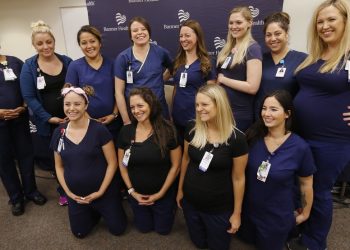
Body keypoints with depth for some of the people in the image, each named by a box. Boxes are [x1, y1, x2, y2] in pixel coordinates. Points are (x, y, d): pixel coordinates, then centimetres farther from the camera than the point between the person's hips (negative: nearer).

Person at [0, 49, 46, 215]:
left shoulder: (15, 62, 3)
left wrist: (24, 107, -9)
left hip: (20, 118, 1)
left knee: (25, 154, 8)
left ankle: (31, 190, 25)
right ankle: (16, 197, 23)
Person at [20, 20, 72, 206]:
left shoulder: (67, 61, 3)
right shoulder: (29, 66, -3)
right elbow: (29, 97, -8)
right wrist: (48, 118, -16)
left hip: (71, 118, 1)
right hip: (46, 122, -1)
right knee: (55, 158, 10)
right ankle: (64, 190, 34)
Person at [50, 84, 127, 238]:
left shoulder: (99, 130, -18)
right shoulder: (59, 133, -5)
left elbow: (112, 163, -14)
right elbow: (59, 166, 6)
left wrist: (100, 191, -15)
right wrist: (68, 192, -3)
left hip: (103, 193, -3)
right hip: (75, 195, 4)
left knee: (117, 229, 10)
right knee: (79, 233, 18)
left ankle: (101, 210, 38)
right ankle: (94, 213, 44)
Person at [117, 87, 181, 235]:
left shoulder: (167, 130, -18)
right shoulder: (126, 132, -10)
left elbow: (176, 165, -12)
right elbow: (122, 164, -1)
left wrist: (161, 193, -12)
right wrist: (131, 190, -6)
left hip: (163, 194, -2)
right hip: (137, 195, 3)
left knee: (163, 230, 17)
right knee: (144, 228, 23)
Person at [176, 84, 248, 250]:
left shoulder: (236, 139, -22)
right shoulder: (192, 129, -11)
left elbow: (238, 178, -13)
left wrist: (237, 213, -5)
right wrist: (180, 189, 11)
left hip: (219, 209, -3)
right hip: (190, 202, 3)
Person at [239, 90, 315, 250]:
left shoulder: (300, 147, -21)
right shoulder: (253, 136, -14)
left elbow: (306, 183, -7)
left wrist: (305, 213, 3)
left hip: (277, 216, -3)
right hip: (248, 208, 4)